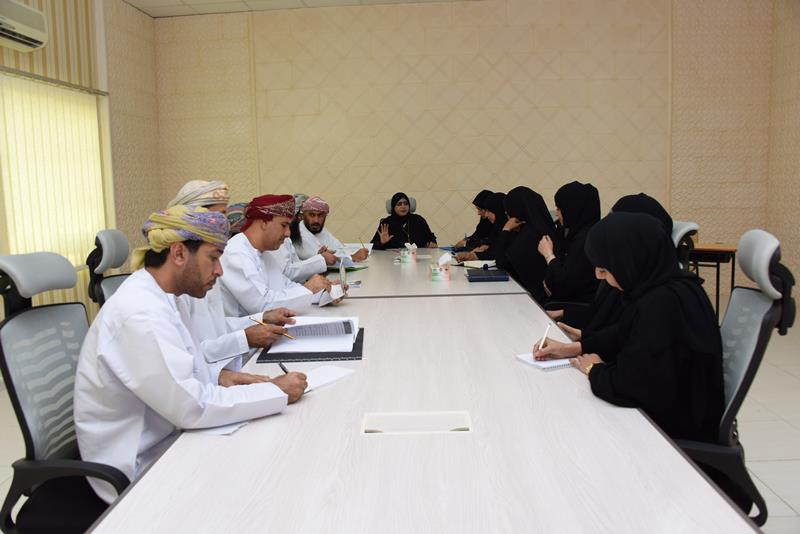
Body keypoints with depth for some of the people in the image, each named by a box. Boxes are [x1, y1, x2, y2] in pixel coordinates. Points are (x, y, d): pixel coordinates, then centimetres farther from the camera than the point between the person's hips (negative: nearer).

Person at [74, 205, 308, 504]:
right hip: (142, 470, -8)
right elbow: (191, 407, -28)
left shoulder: (150, 297, 3)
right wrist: (277, 392, -20)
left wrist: (220, 378, -2)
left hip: (160, 444, 8)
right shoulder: (140, 312, -27)